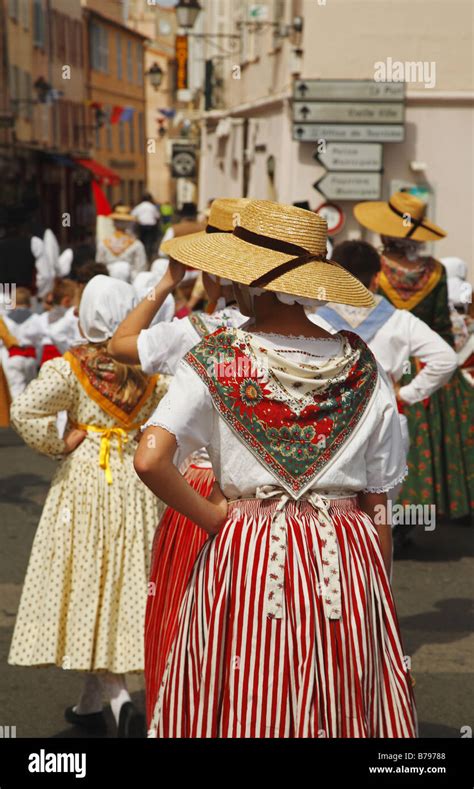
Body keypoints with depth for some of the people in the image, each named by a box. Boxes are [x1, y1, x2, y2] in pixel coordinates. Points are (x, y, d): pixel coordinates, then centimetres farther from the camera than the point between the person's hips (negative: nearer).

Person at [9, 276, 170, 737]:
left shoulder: (70, 367, -9)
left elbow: (23, 411, -20)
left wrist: (58, 446, -7)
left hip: (83, 481, -3)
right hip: (135, 486, 3)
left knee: (88, 585, 5)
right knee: (122, 587, 11)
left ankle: (118, 700, -8)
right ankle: (89, 704, 19)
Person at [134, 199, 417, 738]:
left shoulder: (214, 362, -8)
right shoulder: (361, 367, 0)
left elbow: (150, 460, -21)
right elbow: (379, 500, 3)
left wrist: (212, 517, -6)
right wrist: (378, 588, 13)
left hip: (244, 558, -2)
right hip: (346, 564, 2)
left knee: (244, 709, 11)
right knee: (342, 713, 13)